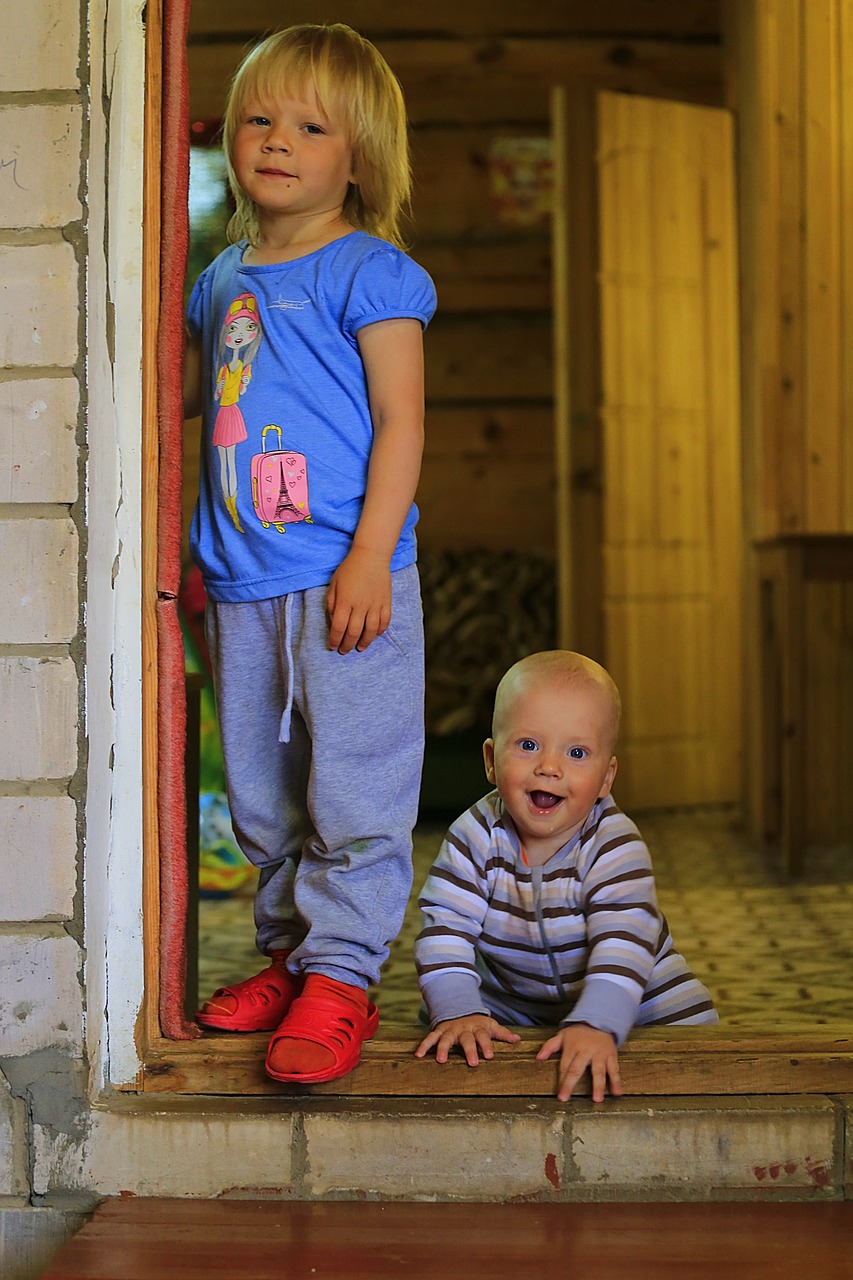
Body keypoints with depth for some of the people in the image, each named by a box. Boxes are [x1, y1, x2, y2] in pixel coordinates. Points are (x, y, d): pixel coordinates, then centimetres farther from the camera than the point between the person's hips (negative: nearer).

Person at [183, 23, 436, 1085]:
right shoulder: (223, 280, 15)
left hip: (344, 578, -7)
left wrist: (371, 557, -17)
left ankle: (341, 972, 3)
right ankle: (288, 954, 25)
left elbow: (401, 422, -10)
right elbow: (186, 395, 31)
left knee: (354, 790, -5)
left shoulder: (370, 273, -5)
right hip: (243, 590, 7)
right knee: (262, 795, 13)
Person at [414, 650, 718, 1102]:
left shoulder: (615, 846, -26)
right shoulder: (475, 837, -17)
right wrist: (458, 1011, -35)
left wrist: (595, 1024, -51)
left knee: (693, 1026, -19)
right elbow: (445, 928, -19)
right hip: (513, 1008, 2)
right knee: (438, 1026, -13)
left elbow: (623, 945, -36)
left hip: (628, 1003, -2)